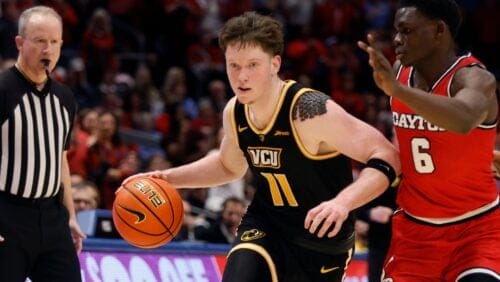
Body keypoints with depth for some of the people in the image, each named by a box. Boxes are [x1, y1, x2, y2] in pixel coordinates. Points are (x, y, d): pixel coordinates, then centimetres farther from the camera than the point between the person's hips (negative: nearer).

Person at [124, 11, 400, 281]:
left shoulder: (310, 111, -27)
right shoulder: (234, 113, -6)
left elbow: (387, 157, -29)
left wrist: (343, 202, -44)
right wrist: (169, 178, 7)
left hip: (323, 236, -3)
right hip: (266, 224, 4)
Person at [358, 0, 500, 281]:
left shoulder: (475, 79, -21)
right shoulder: (399, 72, 0)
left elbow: (463, 121, -47)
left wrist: (396, 89, -54)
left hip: (477, 227, -6)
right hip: (415, 228, 7)